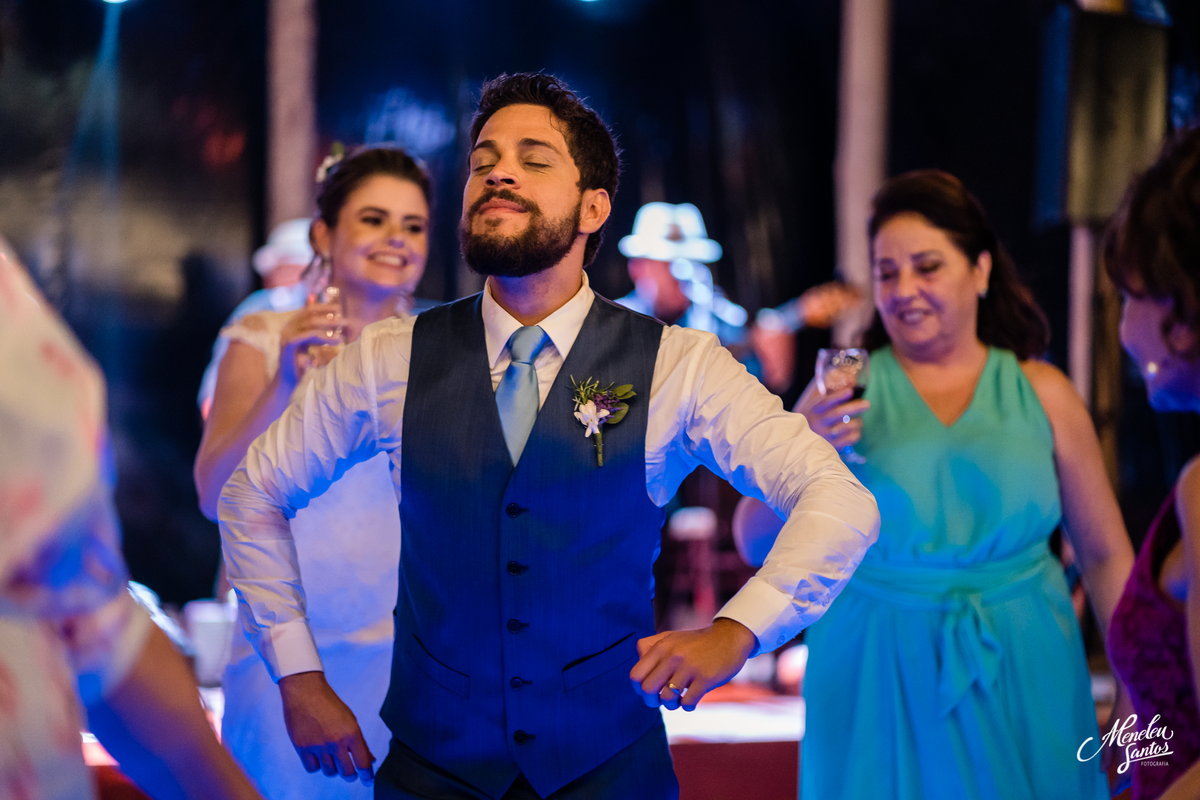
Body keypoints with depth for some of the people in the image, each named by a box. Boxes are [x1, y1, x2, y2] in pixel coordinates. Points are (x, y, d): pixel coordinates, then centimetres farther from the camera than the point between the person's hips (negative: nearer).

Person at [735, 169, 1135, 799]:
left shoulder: (1042, 394, 3)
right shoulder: (845, 391, 0)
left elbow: (1106, 557, 6)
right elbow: (756, 545, -1)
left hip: (1021, 683, 1)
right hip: (878, 686, -1)